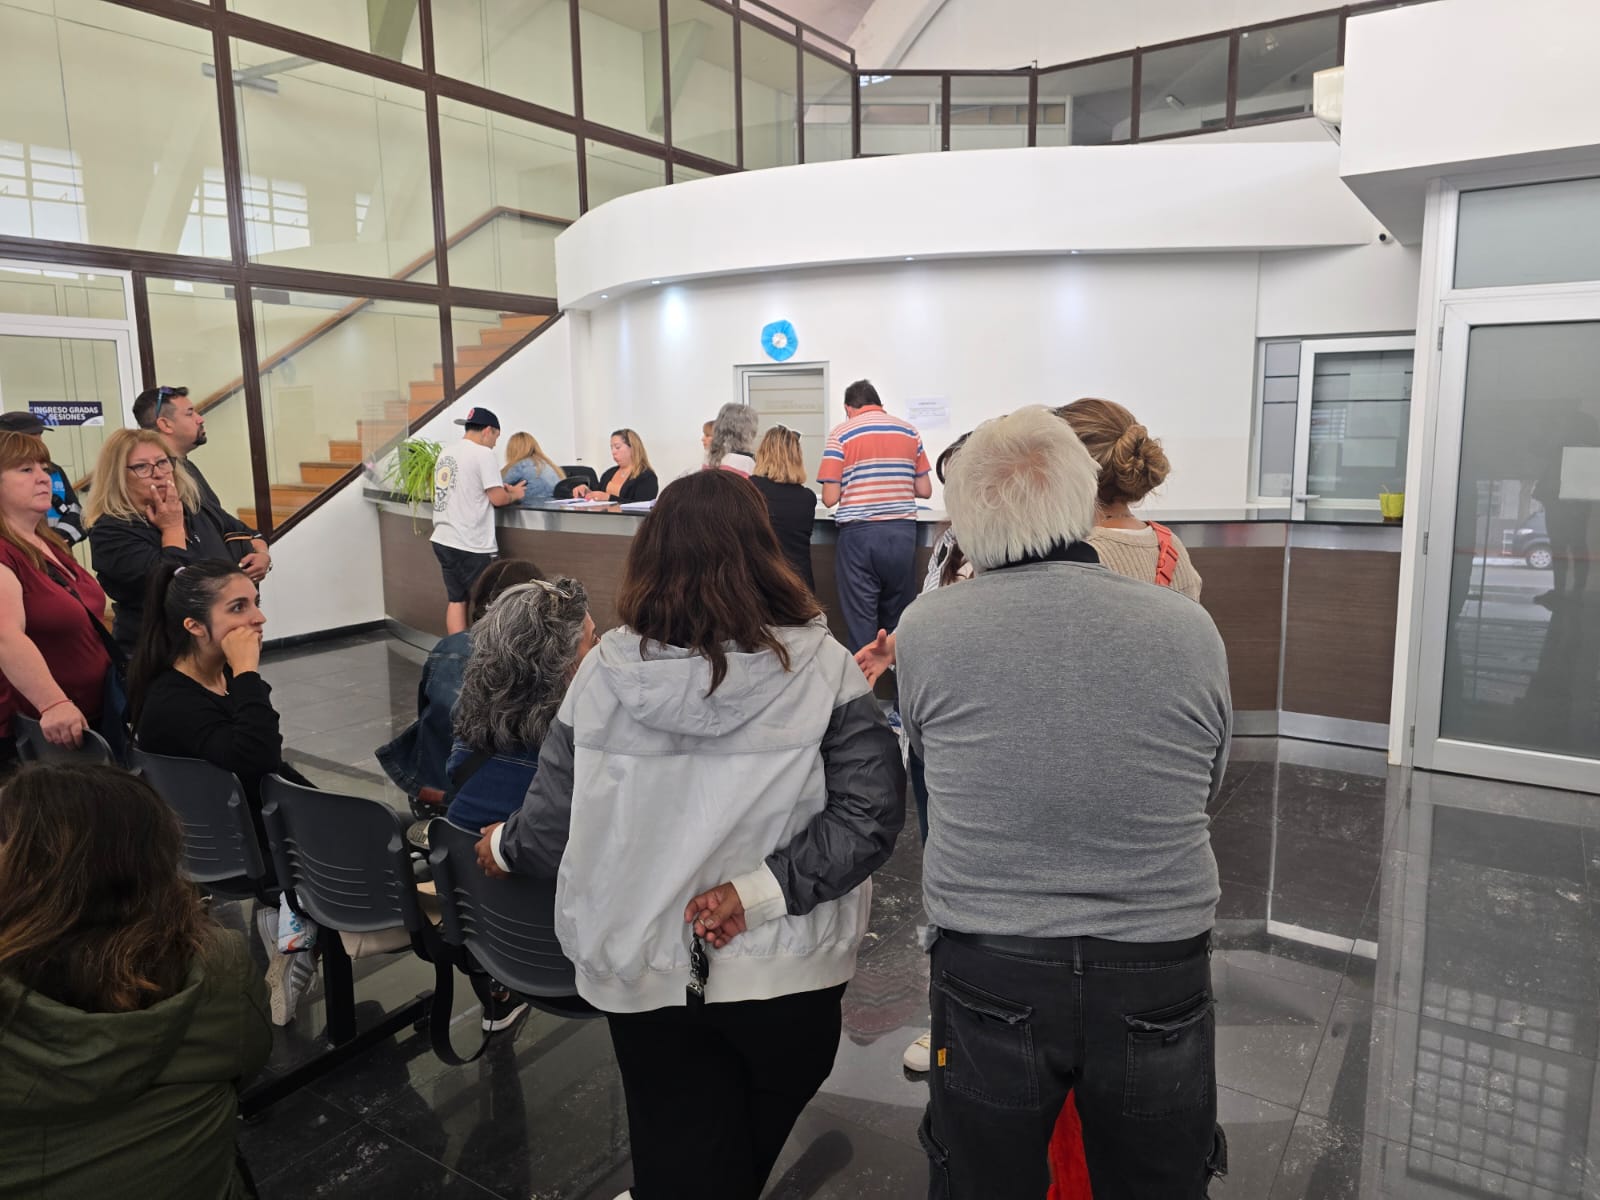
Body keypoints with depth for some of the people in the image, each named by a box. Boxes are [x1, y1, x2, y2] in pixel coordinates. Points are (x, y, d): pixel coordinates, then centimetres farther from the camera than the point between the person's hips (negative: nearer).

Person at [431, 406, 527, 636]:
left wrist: (499, 489, 17)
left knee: (456, 600, 12)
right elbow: (497, 499, -15)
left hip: (444, 540, 8)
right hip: (471, 546, -8)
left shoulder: (447, 454, 13)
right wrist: (514, 494, 5)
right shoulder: (482, 453, -11)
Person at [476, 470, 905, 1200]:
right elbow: (870, 813, -20)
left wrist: (503, 848, 17)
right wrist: (762, 887, -16)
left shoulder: (606, 673, -10)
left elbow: (554, 822, -3)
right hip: (785, 974, 0)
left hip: (647, 975, 0)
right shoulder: (820, 668, -13)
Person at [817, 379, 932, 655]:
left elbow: (830, 498, -6)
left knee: (861, 619, 4)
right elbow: (924, 490, 9)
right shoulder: (910, 431, 9)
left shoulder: (842, 433, -1)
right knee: (898, 619, 13)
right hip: (902, 532, 3)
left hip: (859, 534, -3)